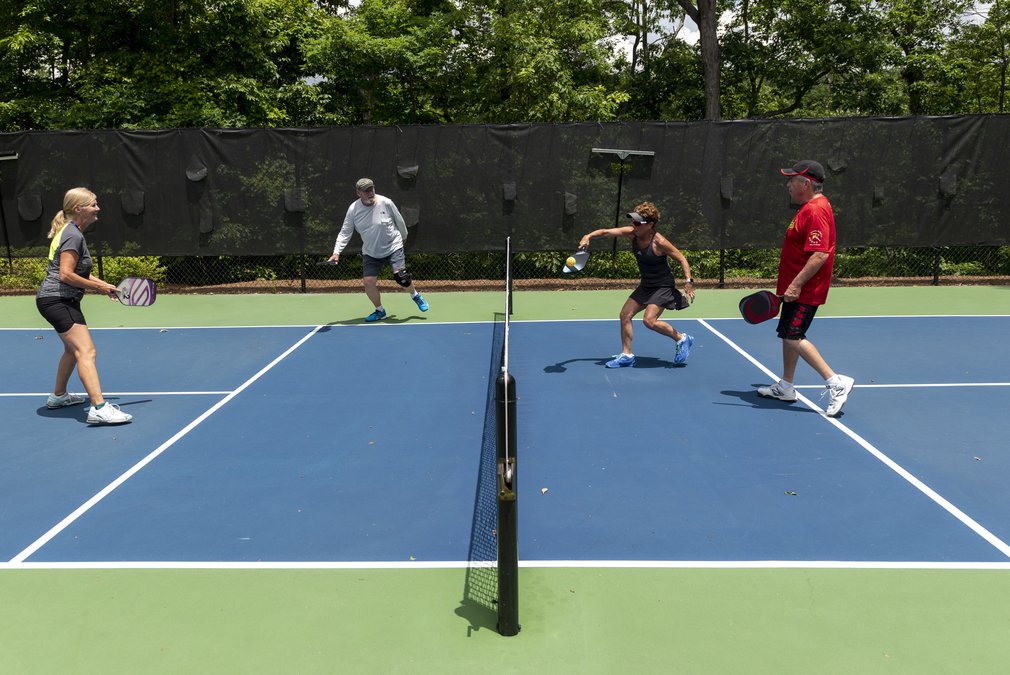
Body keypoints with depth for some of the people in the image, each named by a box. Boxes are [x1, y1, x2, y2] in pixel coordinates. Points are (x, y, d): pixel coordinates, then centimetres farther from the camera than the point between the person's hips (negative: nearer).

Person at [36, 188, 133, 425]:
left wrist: (101, 283, 11)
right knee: (86, 352, -20)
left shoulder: (71, 232, 15)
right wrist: (97, 286, -15)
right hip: (58, 299, -11)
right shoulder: (73, 236, -17)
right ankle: (99, 408, -30)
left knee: (73, 349, 27)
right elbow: (66, 275, -23)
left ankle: (58, 396, 44)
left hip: (60, 300, 11)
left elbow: (76, 270, 23)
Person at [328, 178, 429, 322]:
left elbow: (399, 221, 2)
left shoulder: (386, 203, -14)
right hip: (370, 253, 3)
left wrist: (403, 237, 15)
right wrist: (336, 252, -14)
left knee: (401, 277, -16)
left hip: (393, 248, -3)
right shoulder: (353, 210, -8)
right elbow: (345, 232, -4)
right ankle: (380, 311, 16)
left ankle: (415, 295, 17)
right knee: (368, 281, -7)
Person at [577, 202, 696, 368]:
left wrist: (689, 281, -24)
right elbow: (607, 232, -10)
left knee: (649, 320, -19)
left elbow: (681, 259, -16)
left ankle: (682, 339, 3)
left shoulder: (659, 242, -24)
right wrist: (588, 237, -26)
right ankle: (626, 355, 11)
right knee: (625, 314, 1)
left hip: (663, 286, -7)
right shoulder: (631, 233, -8)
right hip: (646, 285, 7)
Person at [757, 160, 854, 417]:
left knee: (793, 337, -14)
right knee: (788, 334, 16)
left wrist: (796, 284, -28)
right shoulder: (810, 207, 13)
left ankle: (836, 383, -10)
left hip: (805, 290, -11)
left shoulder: (816, 210, -20)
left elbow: (820, 254, -28)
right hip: (797, 287, 11)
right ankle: (785, 387, 28)